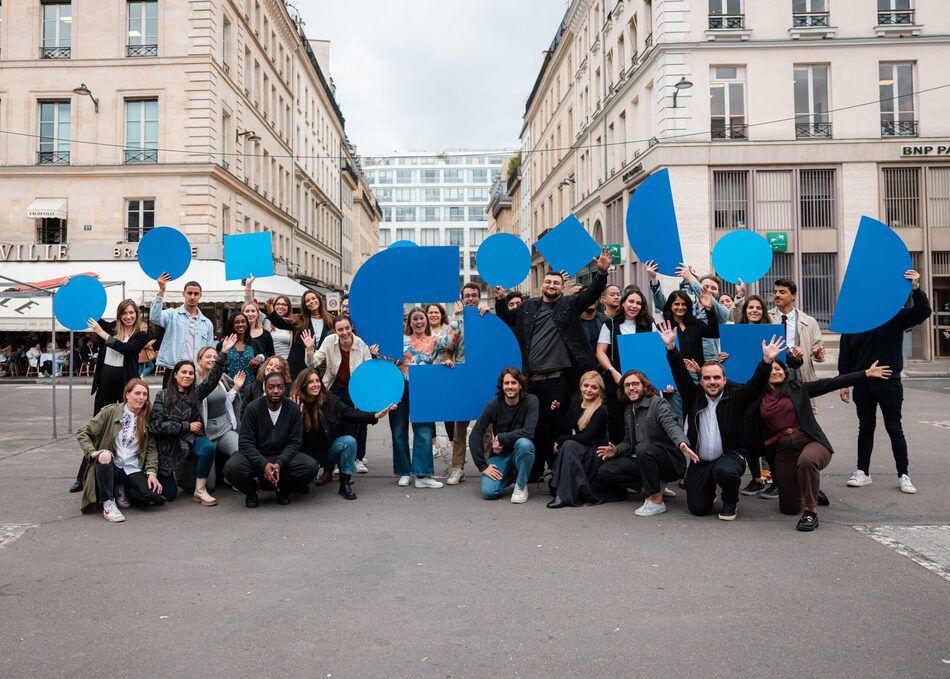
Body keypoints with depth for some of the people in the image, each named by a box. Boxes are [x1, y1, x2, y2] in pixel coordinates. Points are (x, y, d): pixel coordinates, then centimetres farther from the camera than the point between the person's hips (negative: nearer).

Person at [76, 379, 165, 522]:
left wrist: (152, 472, -7)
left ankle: (121, 491, 7)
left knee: (153, 495, -25)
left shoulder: (147, 419, 8)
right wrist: (93, 452, -17)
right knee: (104, 456, -37)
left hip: (134, 471, 2)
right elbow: (82, 433, 0)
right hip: (109, 467, -2)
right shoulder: (110, 411, 1)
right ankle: (108, 503, -23)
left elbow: (151, 448, 8)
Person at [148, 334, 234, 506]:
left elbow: (213, 378, -12)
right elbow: (156, 424, -12)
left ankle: (200, 491, -18)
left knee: (208, 447, -34)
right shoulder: (163, 396, -3)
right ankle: (162, 476, 35)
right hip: (169, 446, -2)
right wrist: (187, 427, -13)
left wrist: (223, 353, -24)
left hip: (191, 440, 2)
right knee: (169, 495, -2)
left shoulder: (196, 392, 4)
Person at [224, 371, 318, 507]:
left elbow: (294, 442, -6)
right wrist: (264, 464, -28)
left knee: (310, 466, -26)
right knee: (232, 468, -32)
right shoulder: (253, 408, -9)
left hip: (283, 457, 1)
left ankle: (283, 489, 6)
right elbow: (246, 443, -12)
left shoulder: (293, 409, -5)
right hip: (256, 457, -1)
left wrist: (280, 463, -25)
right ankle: (251, 490, 4)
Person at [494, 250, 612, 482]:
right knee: (535, 426, 11)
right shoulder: (529, 306, 16)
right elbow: (507, 318, 28)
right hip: (531, 379, 4)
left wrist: (601, 272, -21)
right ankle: (534, 471, 22)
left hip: (558, 379, -4)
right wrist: (500, 300, 13)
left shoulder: (569, 304, 6)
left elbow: (591, 293, -5)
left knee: (556, 425, -2)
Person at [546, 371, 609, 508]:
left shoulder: (601, 411, -11)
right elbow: (566, 429, 8)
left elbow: (585, 438, -18)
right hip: (578, 450, 6)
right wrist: (556, 412, -4)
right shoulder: (575, 403, 8)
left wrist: (560, 440, -12)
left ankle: (564, 496, -33)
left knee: (568, 445, -30)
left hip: (595, 454, -6)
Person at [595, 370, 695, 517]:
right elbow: (628, 442, 19)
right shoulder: (628, 412, 15)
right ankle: (656, 486, 3)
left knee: (644, 448, -39)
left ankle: (656, 500, -23)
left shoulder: (658, 403, -9)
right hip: (641, 461, 8)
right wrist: (616, 450, -3)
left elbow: (671, 426, -28)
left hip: (671, 462, -7)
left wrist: (682, 443, -49)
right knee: (604, 472, -8)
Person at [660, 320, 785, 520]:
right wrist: (671, 347, -17)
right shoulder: (694, 396, 3)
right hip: (700, 461, 2)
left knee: (724, 471, -38)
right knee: (698, 509, -5)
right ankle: (710, 490, 33)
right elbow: (680, 374, -5)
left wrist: (767, 361, -30)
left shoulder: (735, 396, -2)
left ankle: (730, 502, -2)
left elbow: (756, 383, -13)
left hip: (730, 456, -2)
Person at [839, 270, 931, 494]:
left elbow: (924, 311, -14)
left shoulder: (896, 316, -2)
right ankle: (863, 472, 21)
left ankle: (903, 475, 14)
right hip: (862, 385, 2)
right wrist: (843, 383, 3)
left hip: (889, 383, -2)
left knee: (895, 429, 5)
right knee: (865, 428, 12)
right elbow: (844, 356, 5)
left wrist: (915, 288, -28)